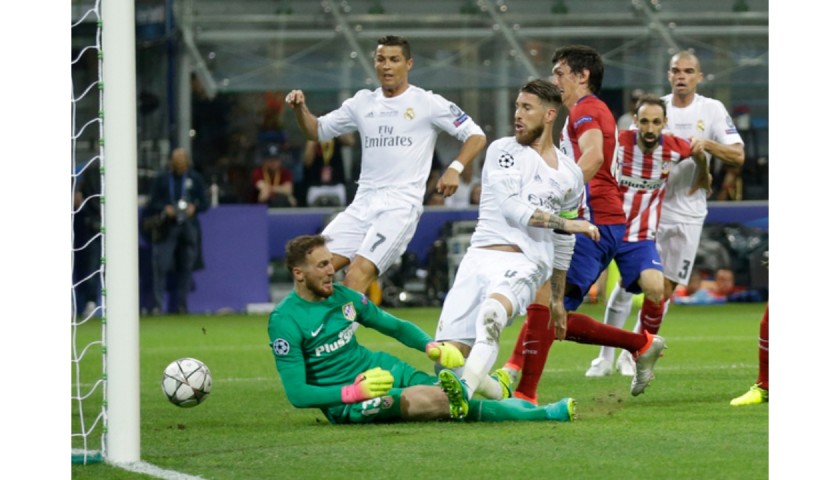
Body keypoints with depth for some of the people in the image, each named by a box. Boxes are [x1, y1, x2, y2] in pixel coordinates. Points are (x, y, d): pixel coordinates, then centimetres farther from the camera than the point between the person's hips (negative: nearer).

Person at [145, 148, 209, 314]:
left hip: (189, 227, 2)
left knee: (186, 266, 3)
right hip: (166, 227, -2)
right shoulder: (162, 179, 6)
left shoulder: (195, 178, 10)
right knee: (160, 265, -11)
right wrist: (164, 209, -14)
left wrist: (195, 207, -11)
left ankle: (181, 304, 12)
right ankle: (158, 305, -8)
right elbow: (152, 204, 6)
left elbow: (205, 202, 10)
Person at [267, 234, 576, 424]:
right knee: (435, 400, -29)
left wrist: (431, 346, -3)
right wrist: (354, 392, -28)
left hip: (380, 370, 7)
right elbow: (297, 394, -17)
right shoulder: (285, 320, -14)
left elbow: (395, 326, 17)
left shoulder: (342, 296, 6)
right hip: (346, 401, -7)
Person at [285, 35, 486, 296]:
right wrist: (300, 109, 2)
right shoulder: (363, 103, 14)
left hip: (401, 204, -6)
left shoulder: (427, 103, 0)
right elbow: (317, 130, 22)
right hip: (362, 203, 6)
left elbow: (476, 136, 0)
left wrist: (455, 168, -17)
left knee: (357, 276, -23)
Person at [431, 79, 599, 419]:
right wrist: (565, 222, -10)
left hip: (525, 264, -1)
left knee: (492, 309, -37)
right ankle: (500, 392, 17)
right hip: (479, 259, 1)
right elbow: (512, 207, -6)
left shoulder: (570, 176, 17)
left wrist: (557, 299, 31)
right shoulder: (503, 151, 9)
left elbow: (563, 244, 27)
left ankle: (465, 391, -56)